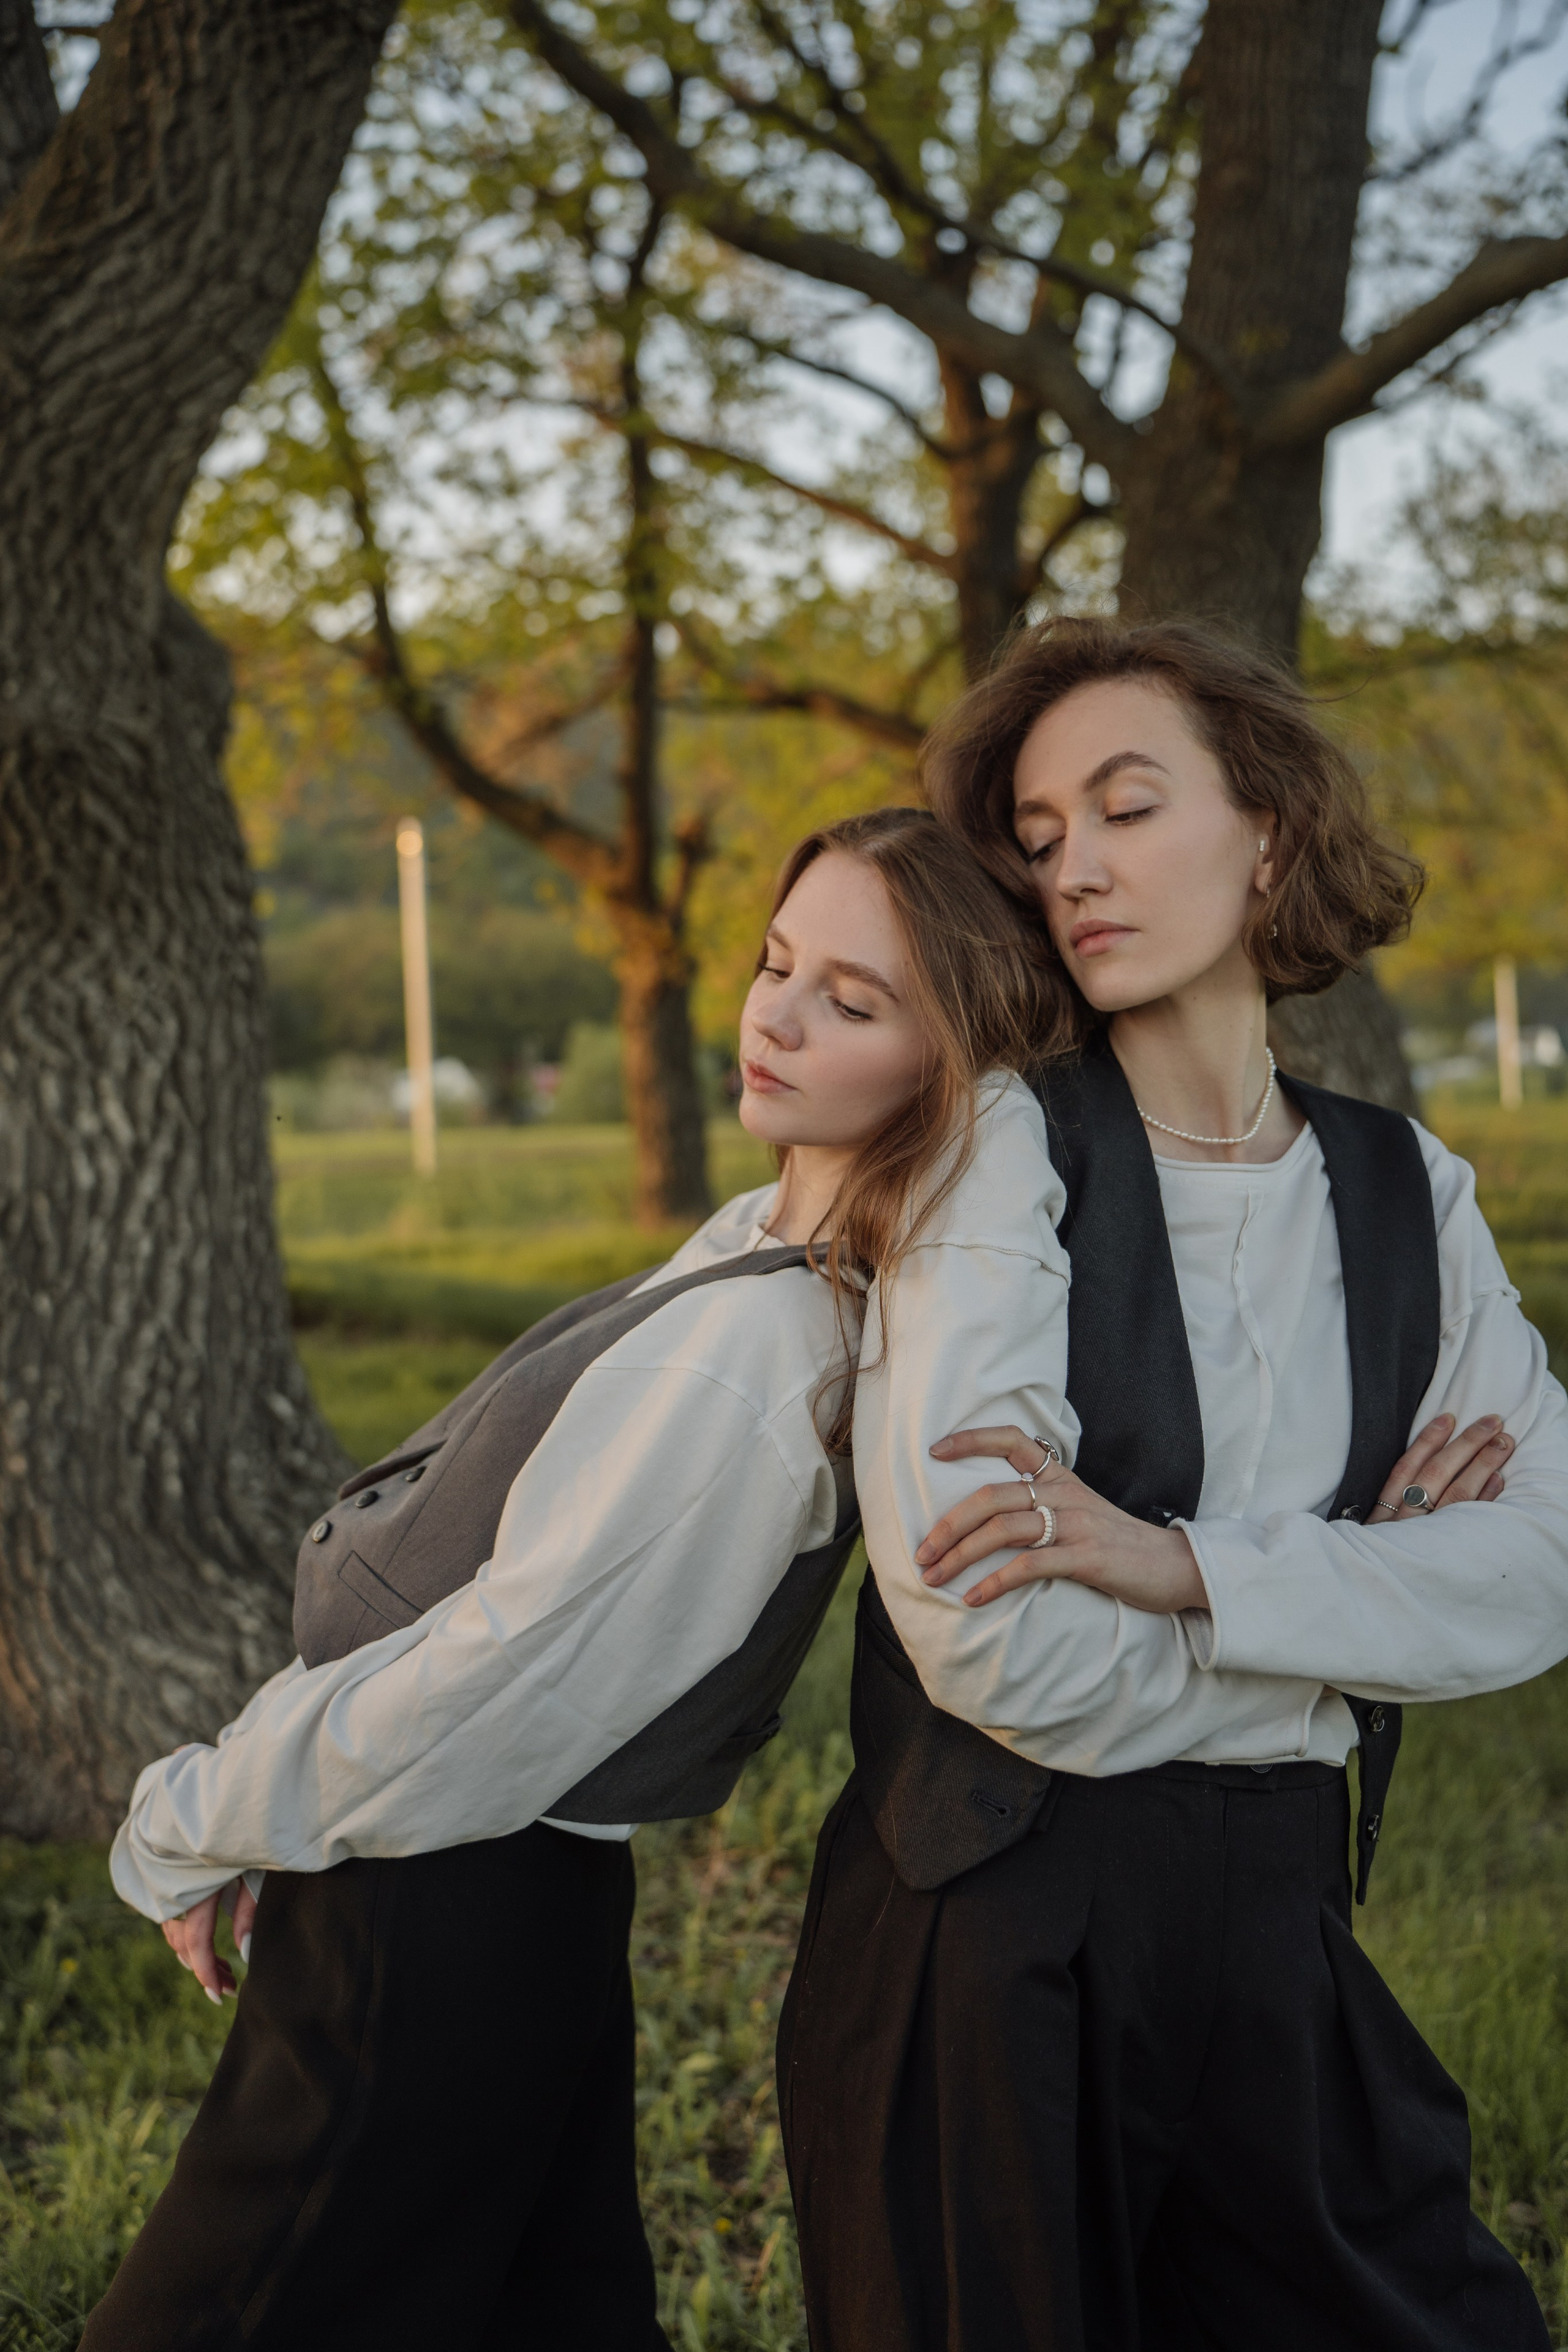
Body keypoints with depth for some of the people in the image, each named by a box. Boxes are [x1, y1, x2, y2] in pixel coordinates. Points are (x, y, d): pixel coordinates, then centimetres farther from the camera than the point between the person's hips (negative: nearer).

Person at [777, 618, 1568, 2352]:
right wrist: (1350, 1630, -9)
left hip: (1279, 1945, 4)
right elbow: (989, 1644, -21)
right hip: (994, 1954, -4)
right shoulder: (1004, 1168, -10)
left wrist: (1184, 1567, -21)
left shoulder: (1406, 1191, 5)